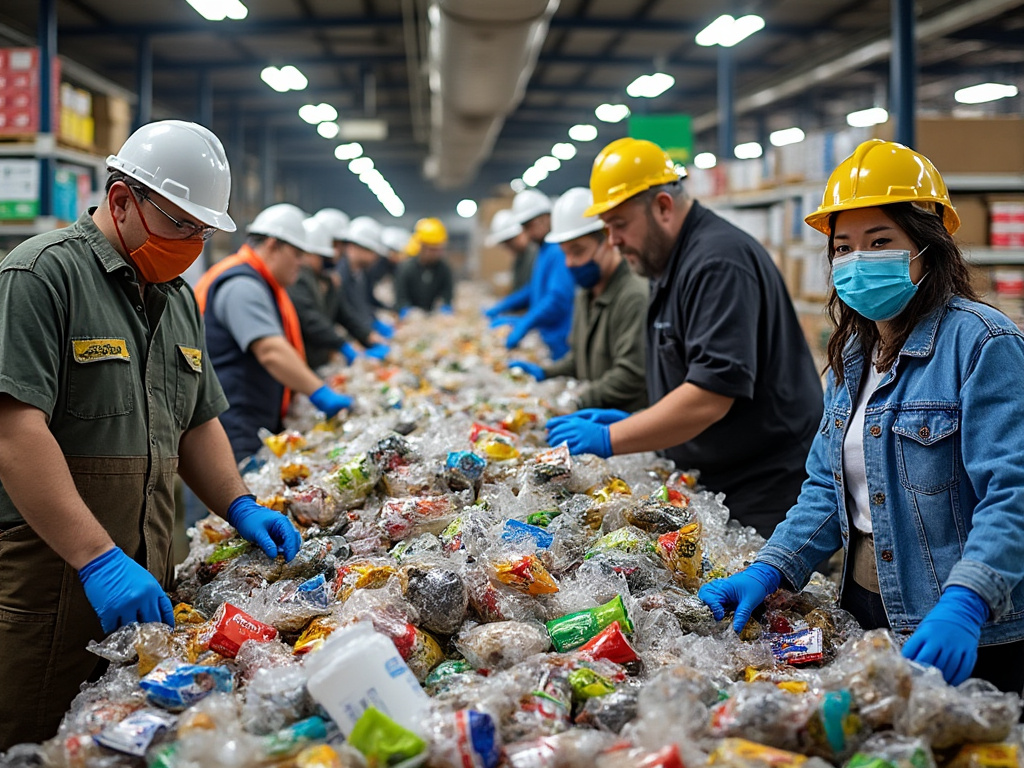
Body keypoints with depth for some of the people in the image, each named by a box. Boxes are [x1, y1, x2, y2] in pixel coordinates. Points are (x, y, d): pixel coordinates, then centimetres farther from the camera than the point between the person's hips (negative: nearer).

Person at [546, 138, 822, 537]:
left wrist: (609, 439, -24)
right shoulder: (674, 264, 15)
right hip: (713, 485, 10)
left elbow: (712, 395, -27)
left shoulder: (718, 263, -19)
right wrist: (633, 422, 9)